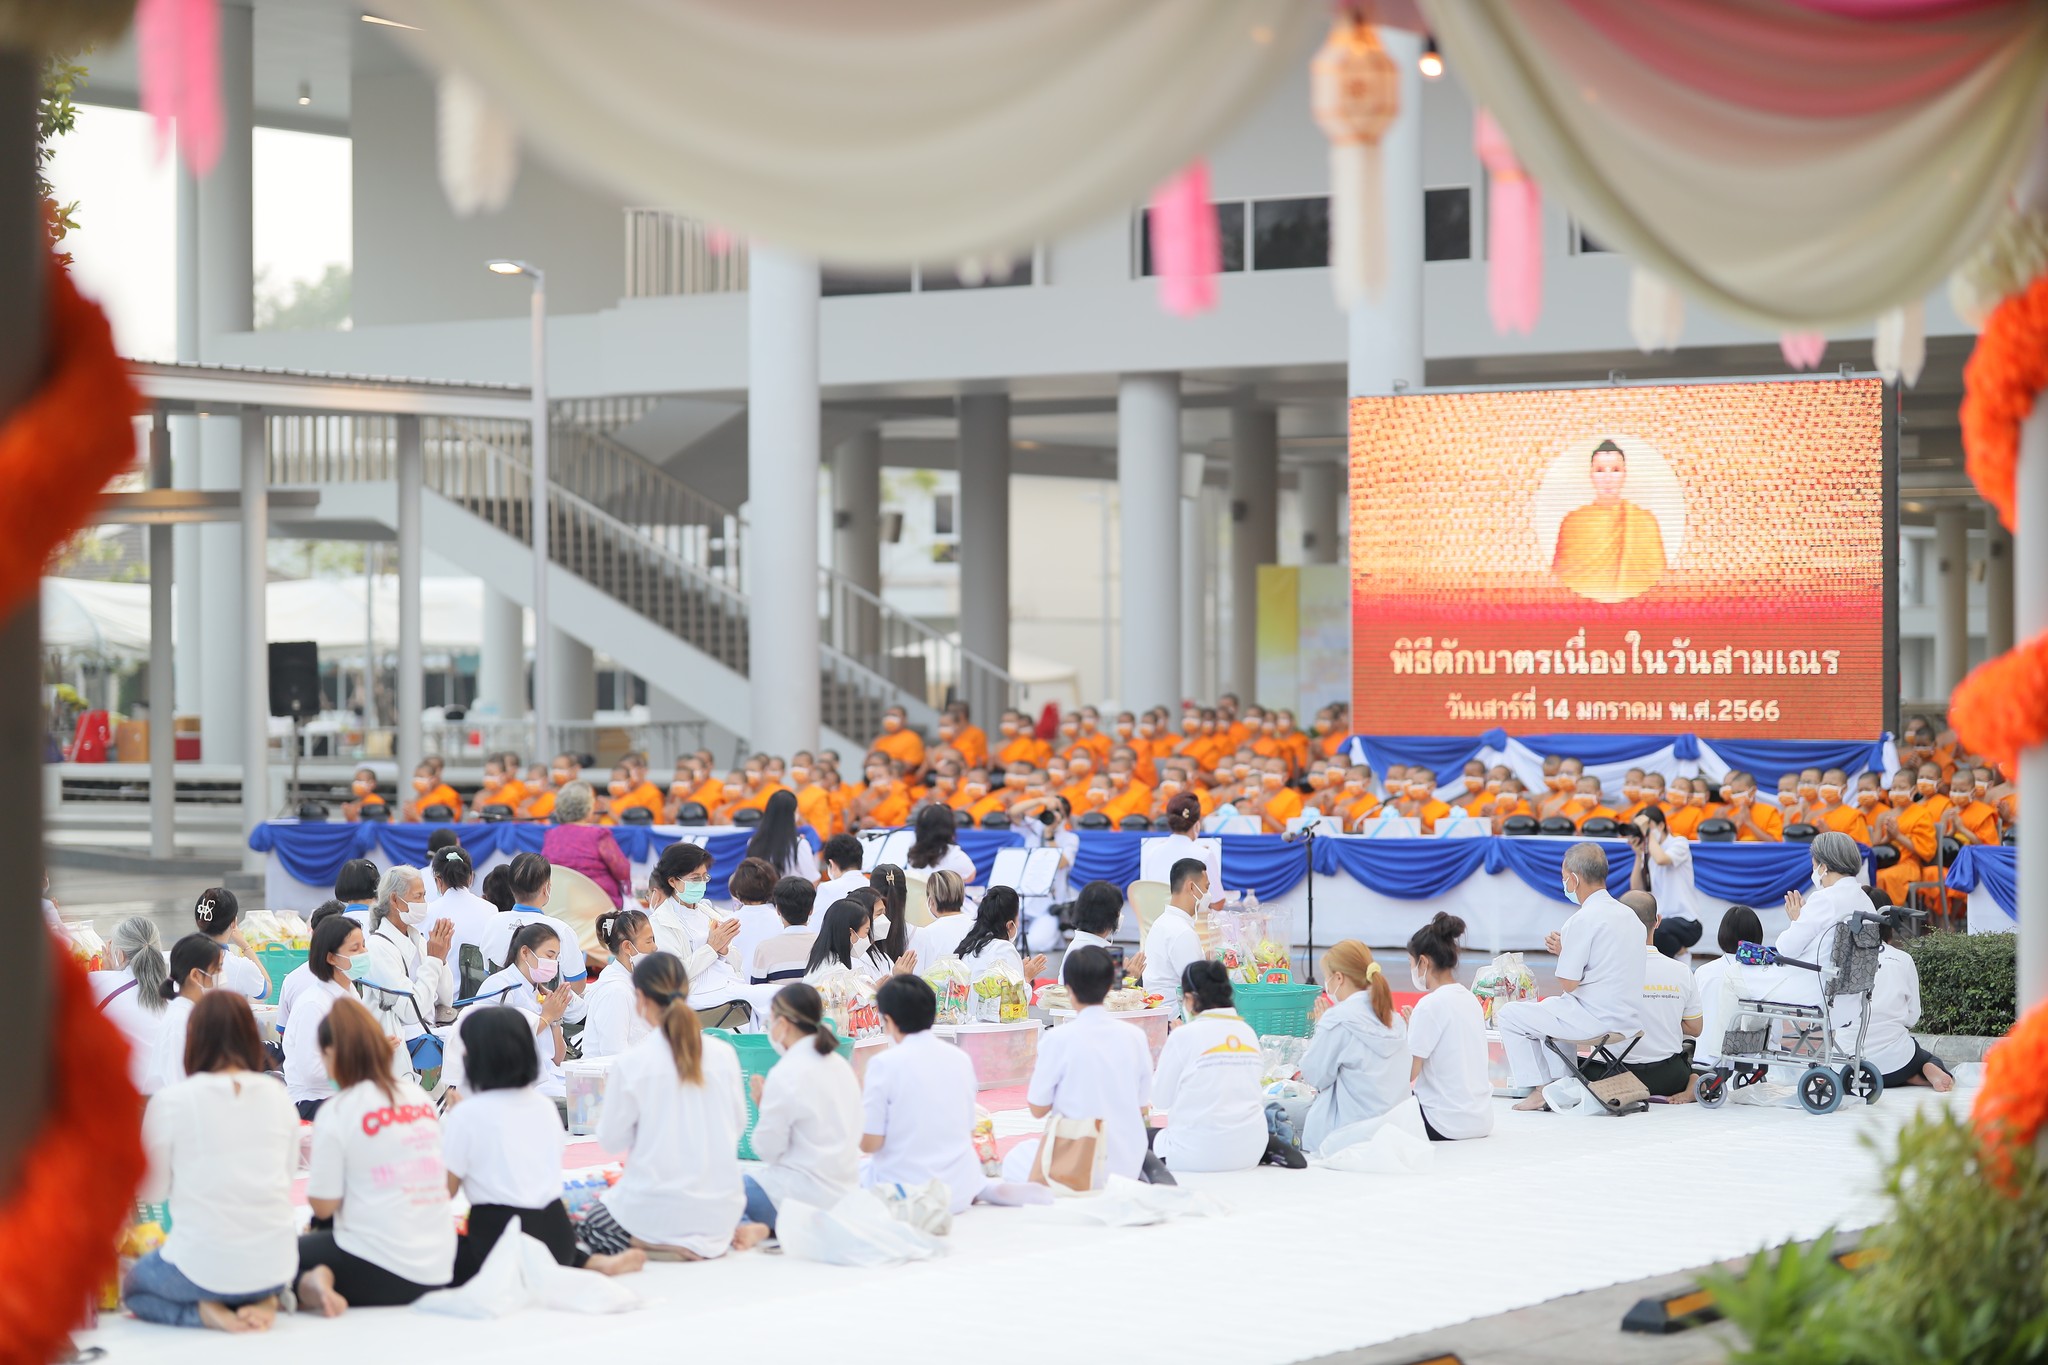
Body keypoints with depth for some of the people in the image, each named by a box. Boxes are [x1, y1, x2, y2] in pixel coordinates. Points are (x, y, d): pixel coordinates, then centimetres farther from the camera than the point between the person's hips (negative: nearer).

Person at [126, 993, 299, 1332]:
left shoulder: (170, 1101, -11)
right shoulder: (276, 1095, 0)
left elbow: (152, 1190, 0)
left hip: (206, 1269, -4)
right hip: (275, 1267, 4)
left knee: (133, 1284, 28)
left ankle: (205, 1311, 0)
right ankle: (261, 1301, 5)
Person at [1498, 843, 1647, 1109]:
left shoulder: (1583, 920, -18)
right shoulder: (1628, 915, 8)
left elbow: (1568, 984, -15)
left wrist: (1561, 950, 2)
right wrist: (1566, 950, 12)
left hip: (1594, 1018, -9)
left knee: (1509, 1015, 5)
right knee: (1549, 1007, 34)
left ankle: (1539, 1090, 7)